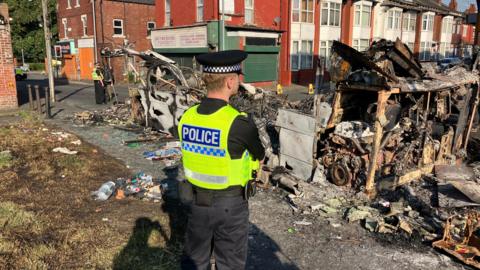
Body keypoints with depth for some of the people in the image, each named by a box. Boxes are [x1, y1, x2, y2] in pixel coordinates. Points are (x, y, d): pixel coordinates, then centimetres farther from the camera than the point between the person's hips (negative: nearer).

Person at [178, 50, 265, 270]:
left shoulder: (187, 117, -7)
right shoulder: (239, 123, -24)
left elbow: (201, 158, 4)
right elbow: (259, 157, -5)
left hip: (198, 200, 5)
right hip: (230, 204, -5)